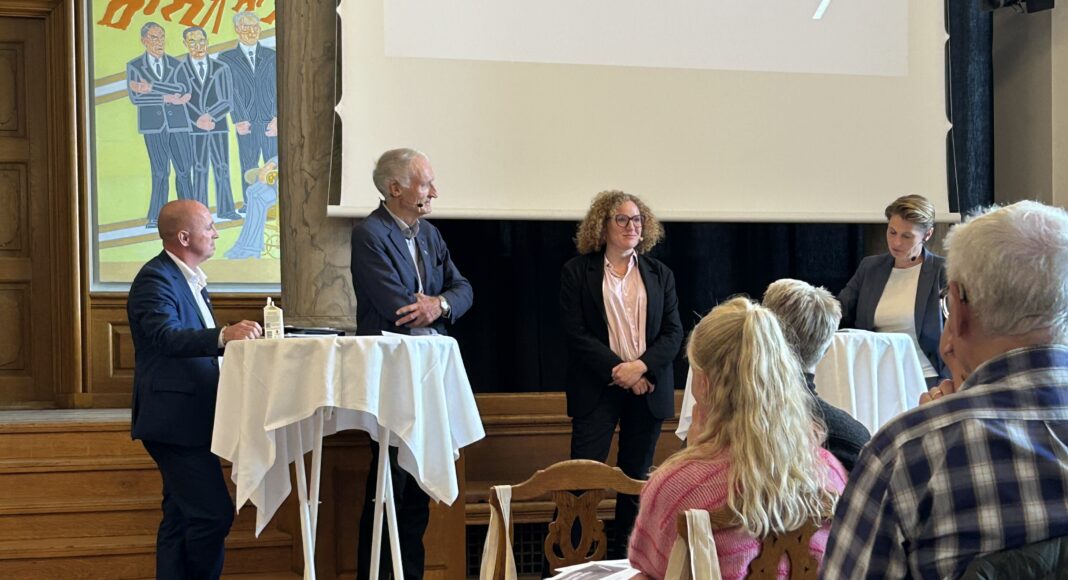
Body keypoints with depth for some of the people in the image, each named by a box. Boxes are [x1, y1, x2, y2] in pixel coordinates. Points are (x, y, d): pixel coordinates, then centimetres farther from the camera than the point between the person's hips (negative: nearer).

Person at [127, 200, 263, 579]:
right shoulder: (155, 279, -15)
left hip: (189, 419, 11)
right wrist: (224, 335, -44)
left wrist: (237, 336, 11)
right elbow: (167, 336, -31)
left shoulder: (189, 277, 16)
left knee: (182, 517, 13)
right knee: (214, 513, -15)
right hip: (175, 419, -11)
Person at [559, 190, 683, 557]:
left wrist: (641, 366, -13)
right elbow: (575, 332, -6)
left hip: (647, 387, 4)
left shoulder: (660, 275, 11)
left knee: (637, 478, 6)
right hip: (598, 389, -3)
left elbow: (673, 333, 5)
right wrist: (618, 370, -14)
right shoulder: (577, 271, 2)